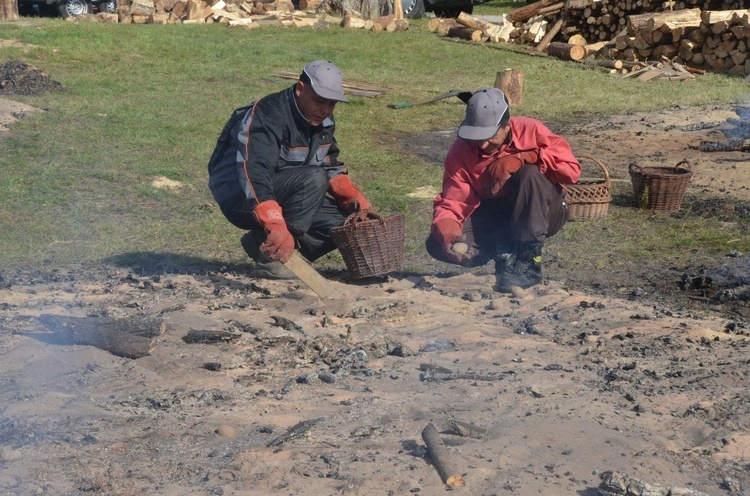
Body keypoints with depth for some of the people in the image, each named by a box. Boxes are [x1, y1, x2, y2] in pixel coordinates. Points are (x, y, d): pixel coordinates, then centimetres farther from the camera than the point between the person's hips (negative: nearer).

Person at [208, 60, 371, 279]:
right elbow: (253, 172, -36)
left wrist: (352, 195, -2)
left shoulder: (322, 120, 5)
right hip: (239, 197, -9)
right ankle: (269, 257, -27)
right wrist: (276, 226, -48)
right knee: (313, 178, -30)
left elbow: (330, 166, 18)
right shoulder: (269, 115, -23)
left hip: (282, 198, 9)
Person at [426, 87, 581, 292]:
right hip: (496, 221, 2)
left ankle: (528, 264, -27)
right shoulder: (461, 150, -13)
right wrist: (447, 233, -38)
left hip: (542, 214, -2)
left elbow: (571, 169, -26)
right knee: (437, 244, -20)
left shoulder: (530, 131, -19)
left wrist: (521, 158, -31)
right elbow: (451, 202, -16)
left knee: (529, 174, -35)